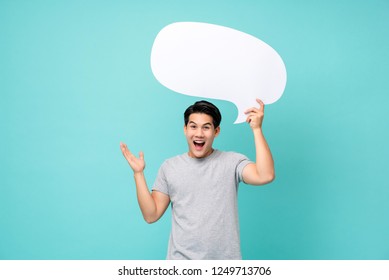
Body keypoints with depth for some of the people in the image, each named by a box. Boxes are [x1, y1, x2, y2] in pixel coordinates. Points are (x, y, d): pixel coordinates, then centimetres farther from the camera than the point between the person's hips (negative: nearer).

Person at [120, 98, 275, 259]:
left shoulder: (232, 162, -3)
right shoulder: (169, 167, 3)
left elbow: (265, 176, -21)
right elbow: (151, 215, 1)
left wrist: (257, 129, -19)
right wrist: (138, 173, -7)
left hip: (225, 259, -1)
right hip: (181, 258, 1)